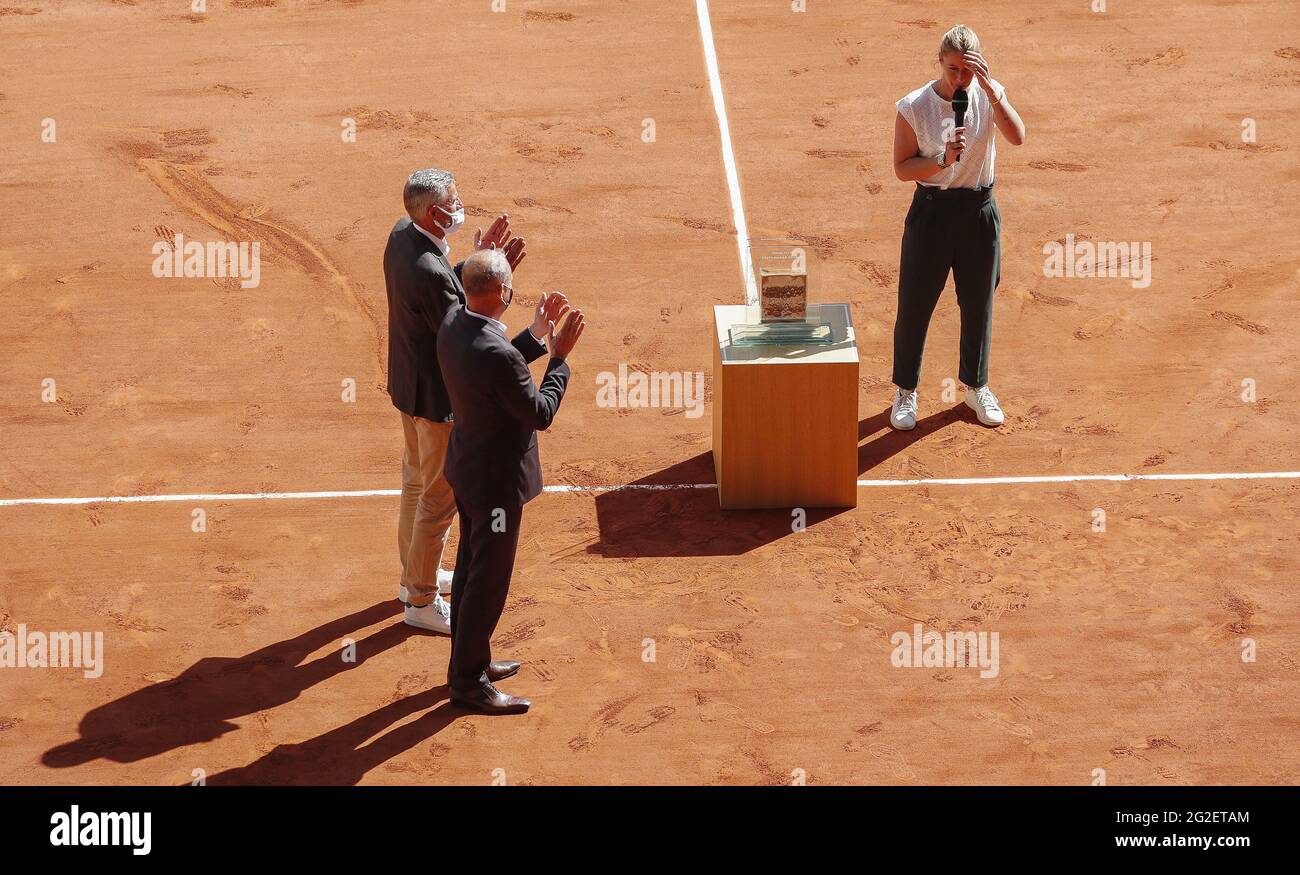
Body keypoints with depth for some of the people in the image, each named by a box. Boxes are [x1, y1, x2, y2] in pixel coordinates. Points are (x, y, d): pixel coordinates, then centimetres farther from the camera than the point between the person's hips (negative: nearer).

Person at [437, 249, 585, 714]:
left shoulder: (454, 323, -6)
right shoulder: (498, 355, -34)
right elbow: (541, 414, -22)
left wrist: (540, 332, 5)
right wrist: (560, 357, -14)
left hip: (467, 469, 9)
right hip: (496, 480, -9)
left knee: (471, 567, 23)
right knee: (488, 580, 6)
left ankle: (470, 661, 39)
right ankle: (468, 681, 18)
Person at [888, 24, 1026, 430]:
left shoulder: (989, 94, -5)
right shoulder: (913, 107, -11)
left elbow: (1017, 136, -22)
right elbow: (902, 168, -8)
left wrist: (989, 85, -28)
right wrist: (943, 160, -25)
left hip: (980, 211, 2)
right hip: (931, 210, -2)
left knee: (978, 303, 14)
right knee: (915, 303, 4)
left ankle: (976, 386, 33)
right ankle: (905, 391, 21)